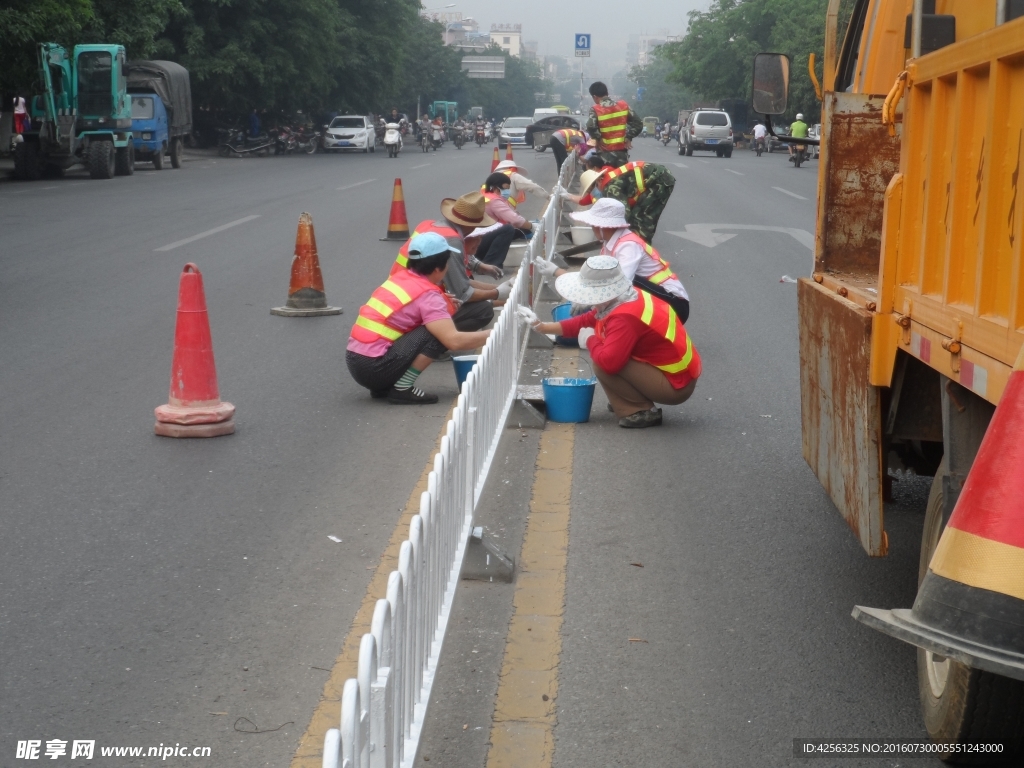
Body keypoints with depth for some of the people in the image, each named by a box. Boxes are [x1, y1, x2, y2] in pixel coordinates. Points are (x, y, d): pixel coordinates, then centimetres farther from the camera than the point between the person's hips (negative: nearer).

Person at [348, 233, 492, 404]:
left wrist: (443, 305, 17)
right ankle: (402, 389, -8)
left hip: (355, 361, 9)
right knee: (438, 334, -9)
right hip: (373, 367, -8)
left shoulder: (400, 278, 12)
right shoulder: (427, 295, -11)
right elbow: (454, 340, -20)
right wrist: (491, 334, -8)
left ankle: (382, 387, 13)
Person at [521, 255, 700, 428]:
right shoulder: (631, 297, 2)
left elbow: (608, 362, -36)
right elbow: (587, 321, 12)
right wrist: (541, 326, 10)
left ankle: (642, 412, -5)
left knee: (603, 366, -19)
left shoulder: (625, 318, -28)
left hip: (675, 386, -10)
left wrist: (590, 341, -14)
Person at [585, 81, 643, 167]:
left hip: (605, 152, -4)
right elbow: (638, 123, 4)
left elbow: (591, 127, -27)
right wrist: (629, 137, 6)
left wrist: (598, 138, -12)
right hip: (622, 150, 4)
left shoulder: (596, 110, -11)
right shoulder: (623, 106, 3)